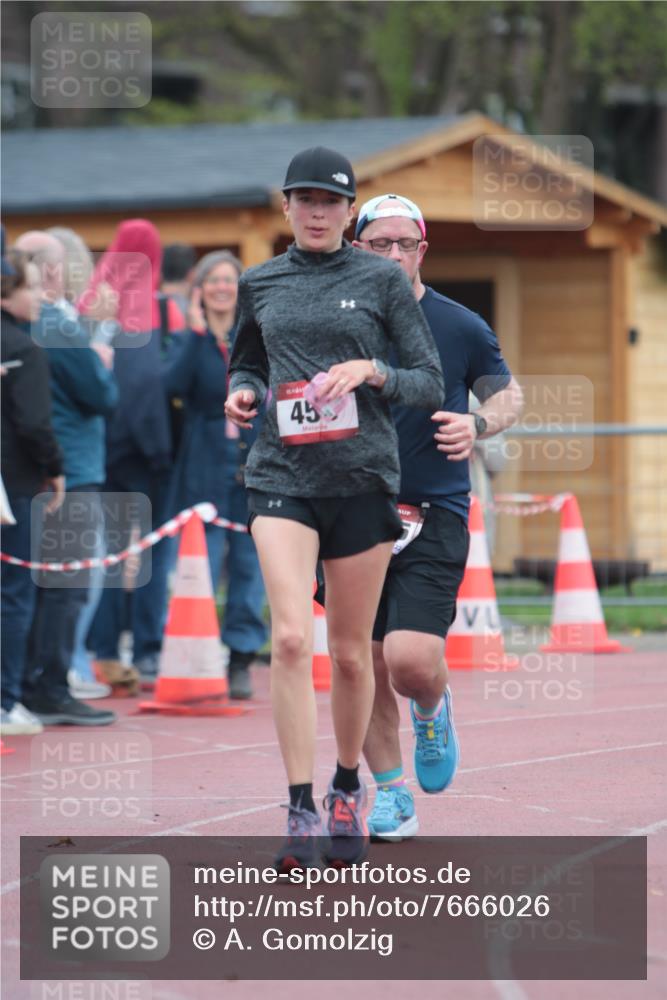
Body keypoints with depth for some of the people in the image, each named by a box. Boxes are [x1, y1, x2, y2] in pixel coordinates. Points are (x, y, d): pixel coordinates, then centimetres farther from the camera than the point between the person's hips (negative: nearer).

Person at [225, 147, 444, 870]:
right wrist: (242, 393, 2)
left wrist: (371, 371, -15)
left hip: (362, 479, -1)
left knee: (351, 652, 7)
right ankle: (301, 814, -16)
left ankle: (347, 787, 30)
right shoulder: (258, 285, 10)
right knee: (290, 636, -17)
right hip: (282, 479, 1)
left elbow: (430, 383, 3)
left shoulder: (382, 281, 3)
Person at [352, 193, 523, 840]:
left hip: (434, 514, -2)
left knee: (410, 661, -16)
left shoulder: (460, 327, 1)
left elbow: (507, 393, 14)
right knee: (365, 668, 4)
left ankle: (433, 711, 20)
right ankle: (390, 796, 20)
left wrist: (478, 425, -6)